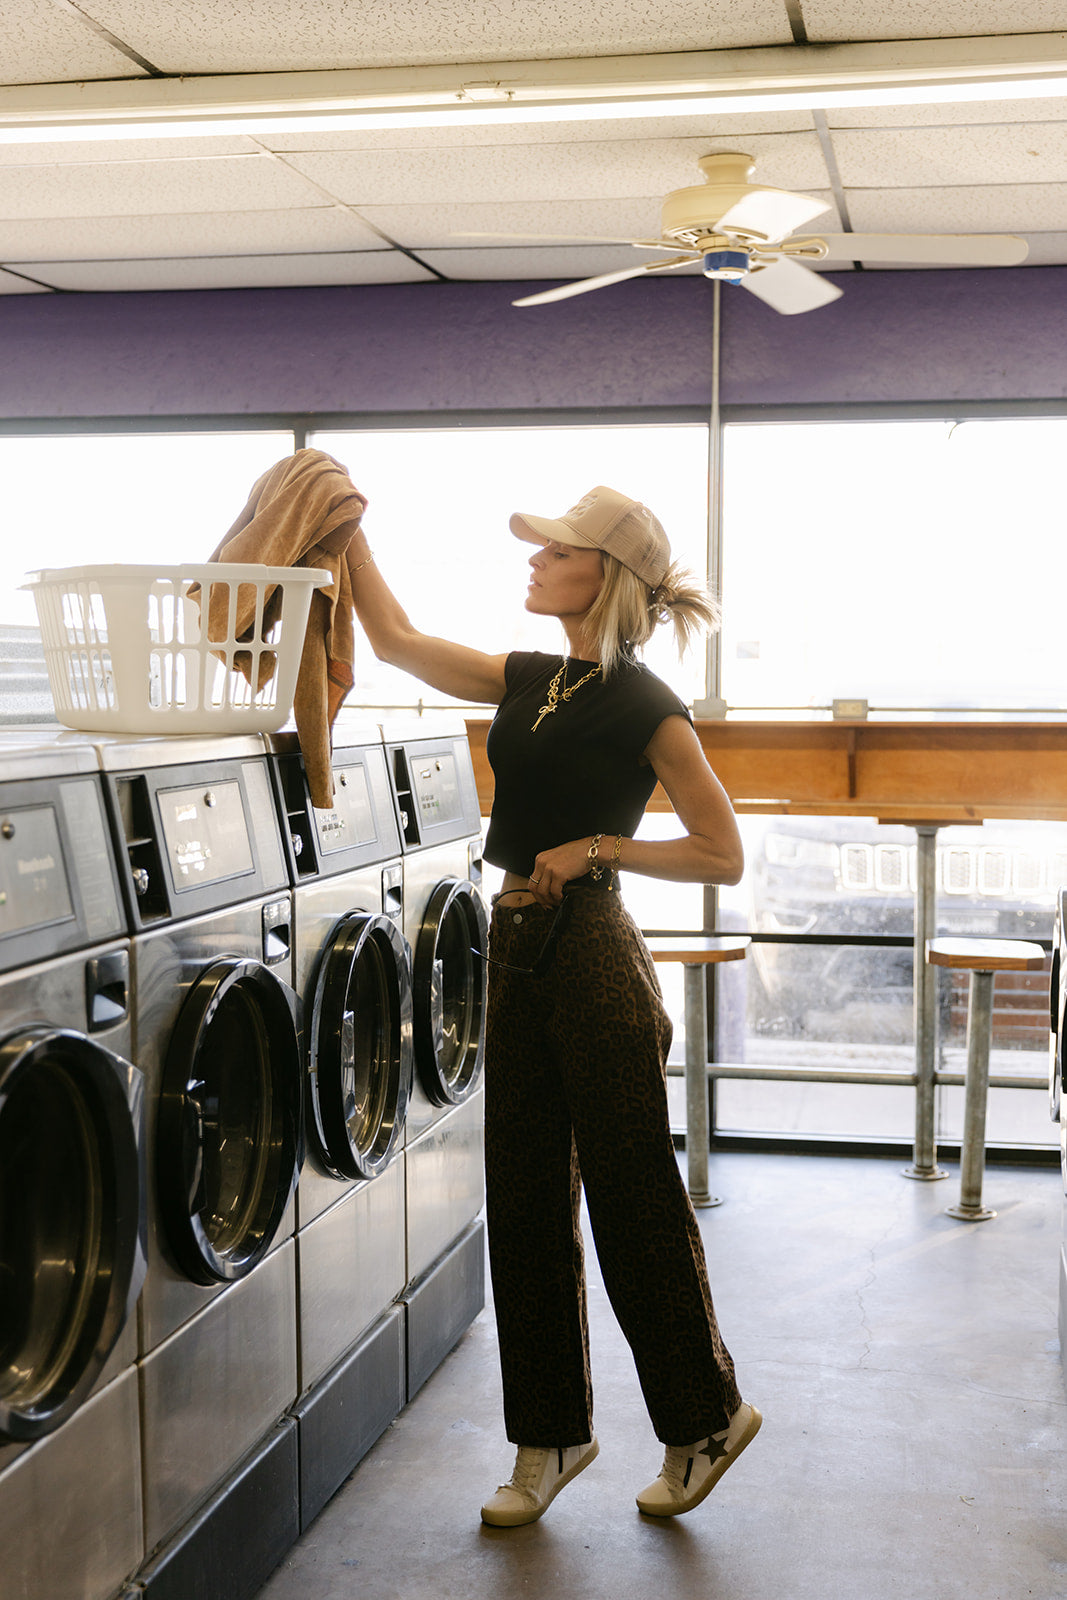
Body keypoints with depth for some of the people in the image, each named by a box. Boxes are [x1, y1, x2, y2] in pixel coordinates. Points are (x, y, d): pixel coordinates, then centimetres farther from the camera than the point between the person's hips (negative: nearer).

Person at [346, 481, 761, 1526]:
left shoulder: (645, 707, -10)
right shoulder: (528, 682, 10)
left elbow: (722, 856, -10)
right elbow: (396, 640, 18)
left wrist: (597, 846, -16)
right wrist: (350, 531, 15)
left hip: (593, 952, -7)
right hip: (518, 949, 7)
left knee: (632, 1199, 3)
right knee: (523, 1202, 12)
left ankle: (706, 1418, 24)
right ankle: (552, 1435, 26)